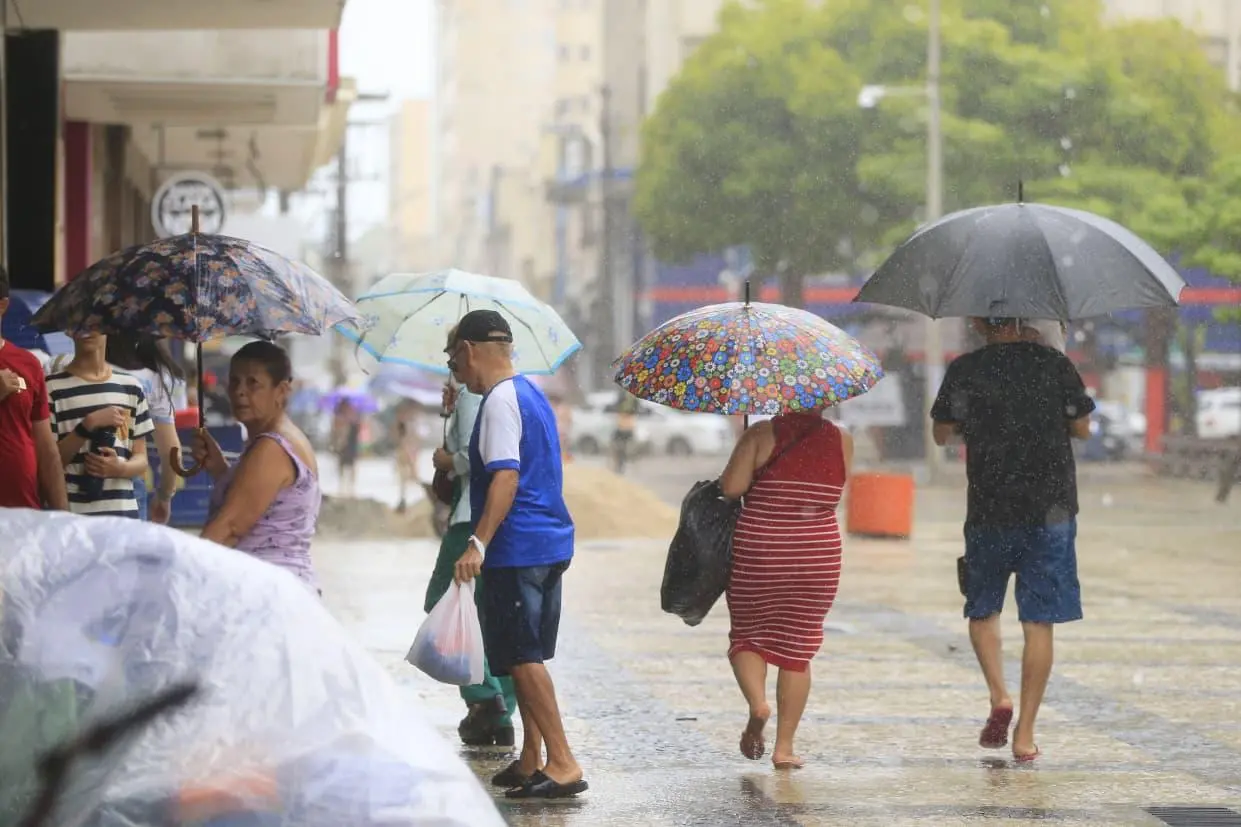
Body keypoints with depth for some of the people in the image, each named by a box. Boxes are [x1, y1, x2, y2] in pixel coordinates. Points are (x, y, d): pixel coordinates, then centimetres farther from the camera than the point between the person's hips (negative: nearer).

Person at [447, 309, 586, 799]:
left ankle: (563, 764, -13)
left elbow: (506, 477, -25)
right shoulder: (529, 393, 17)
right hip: (550, 543, 10)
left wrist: (479, 543, -31)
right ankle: (531, 761, 19)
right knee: (526, 656, 15)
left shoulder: (500, 402, -14)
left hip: (518, 547, -10)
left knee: (522, 657, -9)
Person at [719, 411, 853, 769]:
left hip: (757, 554, -2)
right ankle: (784, 746, 9)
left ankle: (757, 702, -12)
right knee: (797, 648, 11)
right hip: (818, 558, 2)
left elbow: (731, 487, -14)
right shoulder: (842, 441, 0)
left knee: (747, 635, 16)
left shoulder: (762, 435, -9)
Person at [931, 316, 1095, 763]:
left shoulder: (965, 370, -4)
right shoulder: (1053, 363, -2)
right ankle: (1025, 733, 1)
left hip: (989, 512, 0)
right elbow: (1082, 429, 6)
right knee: (1039, 623, 4)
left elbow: (942, 434, 7)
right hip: (1052, 509, 0)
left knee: (983, 611, 19)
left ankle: (999, 696, -2)